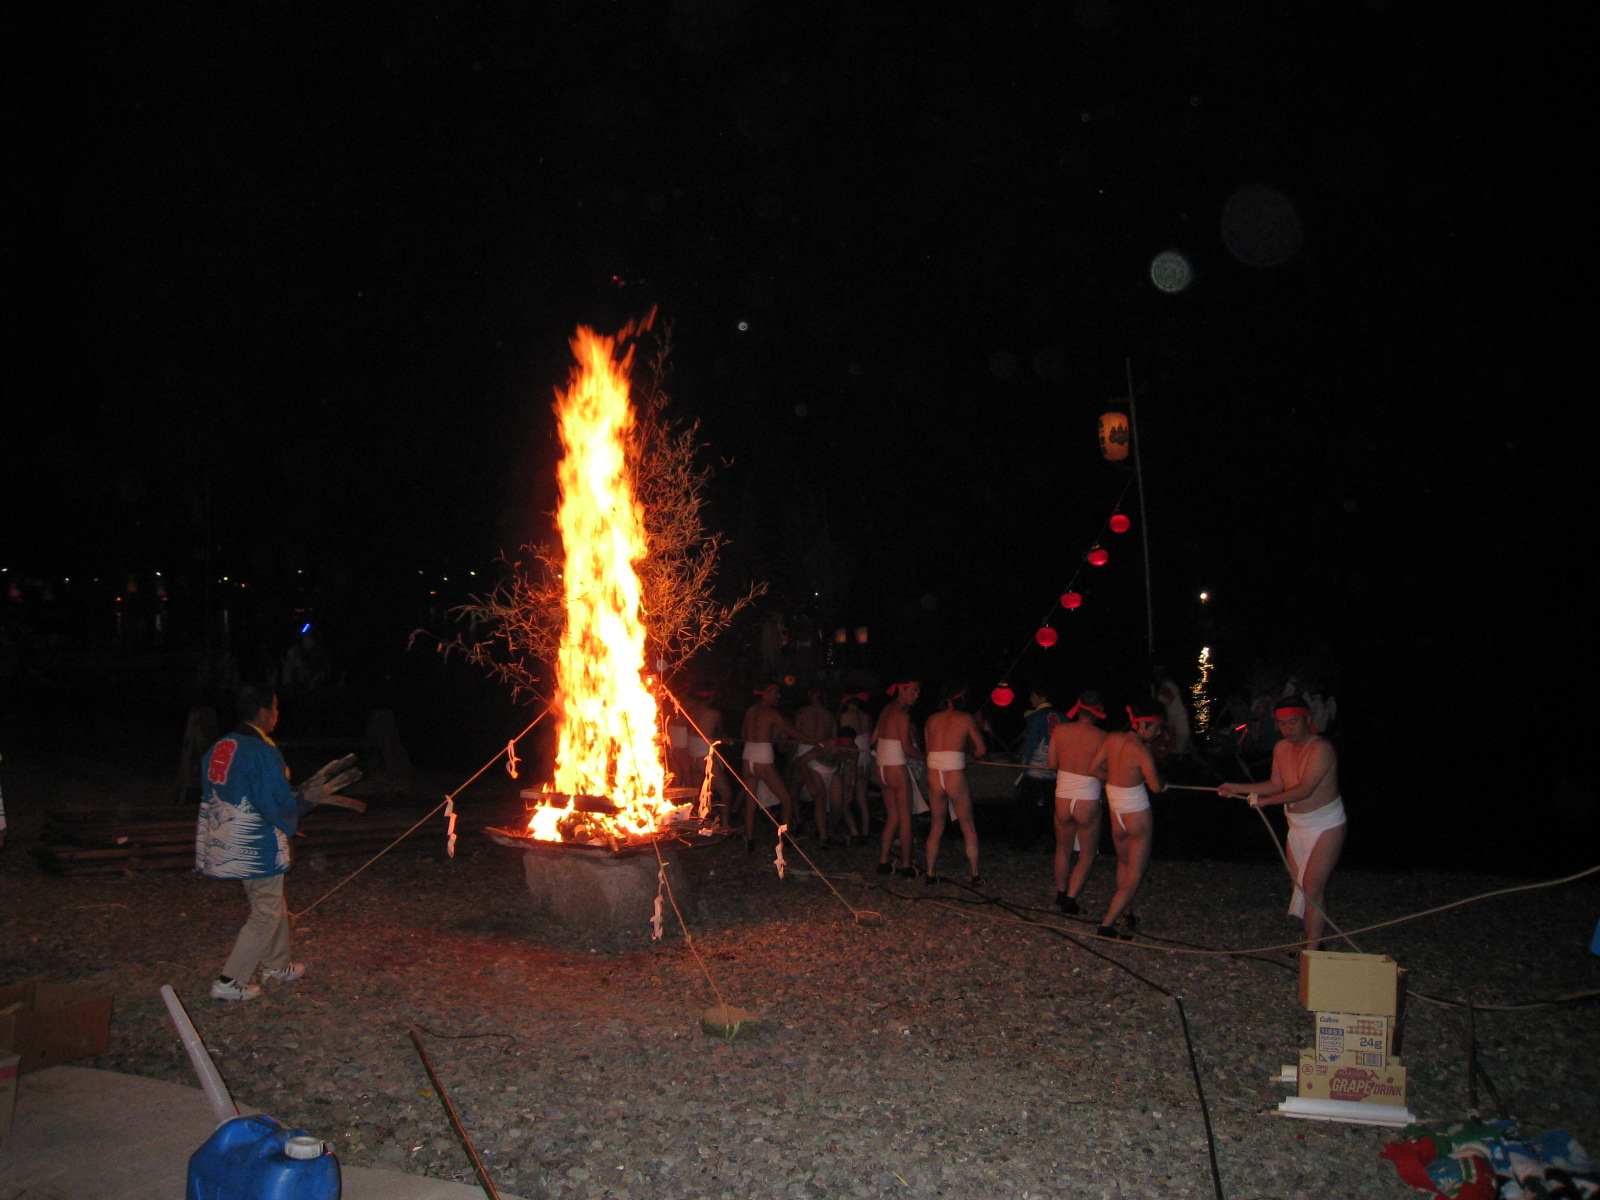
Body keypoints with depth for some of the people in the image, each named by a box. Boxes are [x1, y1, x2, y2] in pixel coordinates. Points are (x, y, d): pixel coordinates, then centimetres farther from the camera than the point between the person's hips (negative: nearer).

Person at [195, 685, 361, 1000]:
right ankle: (229, 981, 7)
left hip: (227, 844, 9)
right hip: (258, 848, -9)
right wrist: (309, 798, -3)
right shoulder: (262, 753, -21)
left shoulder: (218, 749, 5)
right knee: (265, 915, 5)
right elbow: (280, 806, -22)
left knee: (273, 907, 23)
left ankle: (277, 966, 37)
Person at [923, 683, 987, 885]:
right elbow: (981, 750, 3)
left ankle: (930, 873, 17)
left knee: (936, 825, 17)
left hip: (933, 776, 4)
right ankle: (974, 875, 14)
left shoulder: (932, 720, 12)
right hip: (955, 776, -4)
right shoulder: (966, 718, 1)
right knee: (968, 827, 10)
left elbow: (928, 750, 12)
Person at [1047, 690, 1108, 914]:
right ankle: (1071, 899, 5)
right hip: (1088, 800, -3)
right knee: (1087, 855, 12)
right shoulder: (1100, 736, -12)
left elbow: (1052, 764, 4)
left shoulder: (1060, 730, -3)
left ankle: (1061, 894, 35)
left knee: (1063, 849, 23)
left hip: (1062, 797, 4)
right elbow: (1104, 774, -10)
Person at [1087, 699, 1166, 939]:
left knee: (1124, 864, 26)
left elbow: (1093, 769, 4)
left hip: (1116, 812, 7)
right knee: (1135, 873, 2)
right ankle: (1107, 924, -3)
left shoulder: (1111, 739, -4)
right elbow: (1156, 786, -19)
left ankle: (1122, 912, 36)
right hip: (1137, 814, -7)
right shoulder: (1141, 750, -21)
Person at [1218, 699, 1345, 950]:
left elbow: (1304, 789, -29)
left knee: (1312, 889, -11)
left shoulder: (1321, 748, -22)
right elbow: (1277, 785, 13)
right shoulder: (1281, 748, 3)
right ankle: (1313, 941, 23)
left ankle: (1312, 953, -7)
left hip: (1326, 826, -8)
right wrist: (1239, 788, 6)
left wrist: (1263, 800, -24)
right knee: (1299, 887, 10)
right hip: (1297, 825, 8)